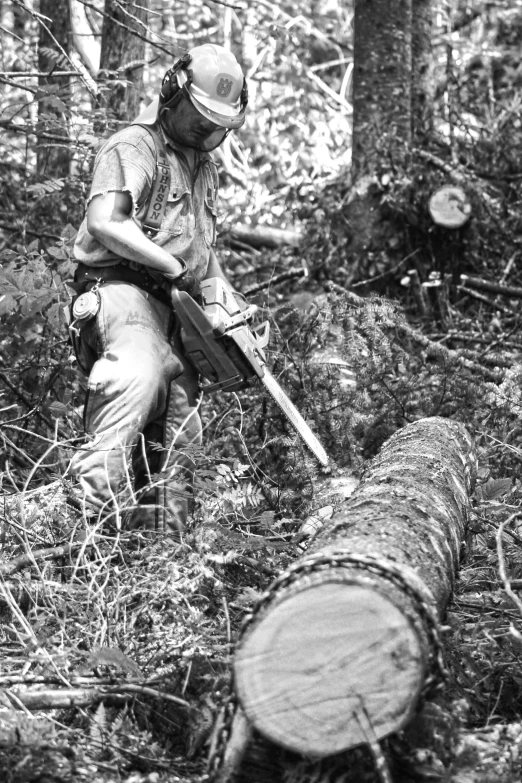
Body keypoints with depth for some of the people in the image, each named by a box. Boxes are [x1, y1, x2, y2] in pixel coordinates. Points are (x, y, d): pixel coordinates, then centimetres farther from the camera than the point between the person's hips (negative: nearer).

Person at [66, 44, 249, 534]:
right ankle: (91, 503, -51)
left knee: (177, 438, 6)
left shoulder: (204, 166, 26)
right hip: (123, 290, -10)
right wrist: (176, 267, -20)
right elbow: (104, 222, -20)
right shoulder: (134, 148, -4)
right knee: (139, 374, -39)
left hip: (176, 309, 10)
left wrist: (228, 294, 19)